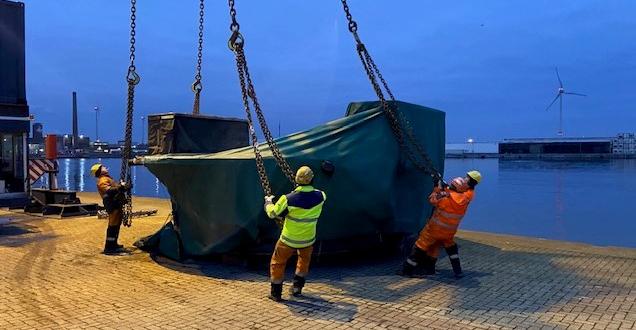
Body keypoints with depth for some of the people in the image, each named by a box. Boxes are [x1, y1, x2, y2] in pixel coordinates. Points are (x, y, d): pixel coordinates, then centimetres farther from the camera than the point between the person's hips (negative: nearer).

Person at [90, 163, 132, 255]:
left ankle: (113, 244, 31)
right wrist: (120, 187, -26)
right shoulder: (102, 180, -9)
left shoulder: (107, 178, 24)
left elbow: (116, 188, 23)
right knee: (113, 226, -11)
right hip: (113, 205, -11)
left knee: (116, 225, 19)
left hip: (117, 204, 11)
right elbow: (109, 191, -26)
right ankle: (109, 248, -10)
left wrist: (123, 187, 7)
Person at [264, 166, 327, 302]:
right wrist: (311, 189, 29)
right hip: (308, 239, 3)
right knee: (304, 260, 32)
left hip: (288, 239, -3)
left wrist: (268, 202, 11)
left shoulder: (288, 199, -24)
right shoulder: (319, 196, -15)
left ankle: (276, 293, 22)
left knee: (278, 262, 18)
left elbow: (272, 213, -9)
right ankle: (297, 287, 34)